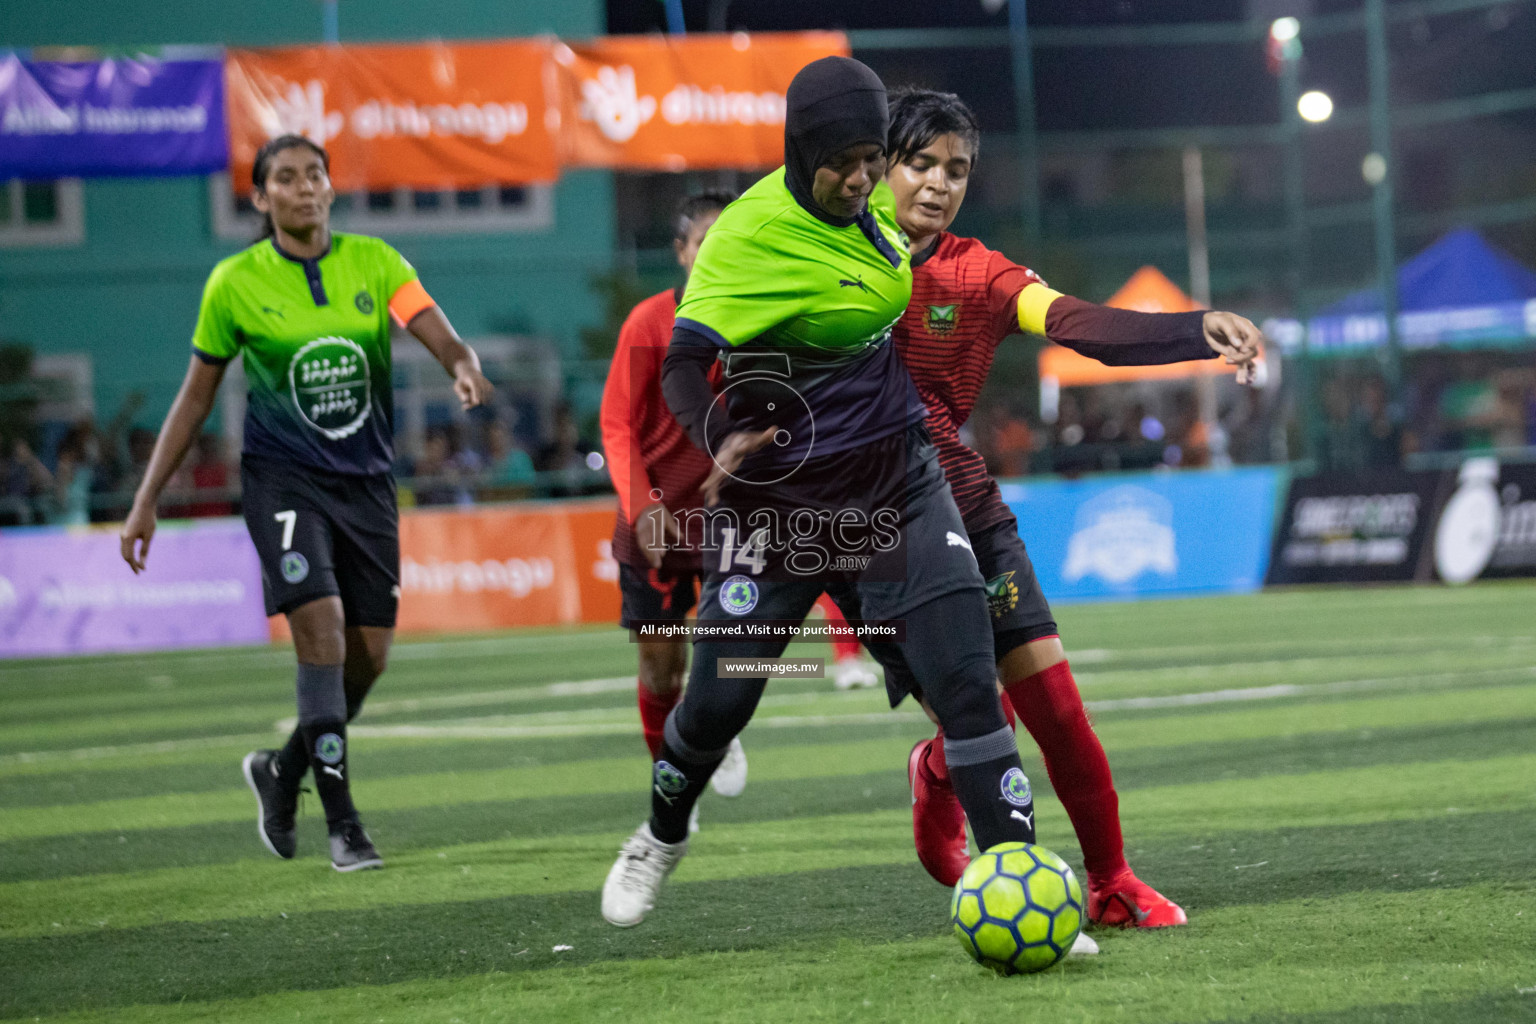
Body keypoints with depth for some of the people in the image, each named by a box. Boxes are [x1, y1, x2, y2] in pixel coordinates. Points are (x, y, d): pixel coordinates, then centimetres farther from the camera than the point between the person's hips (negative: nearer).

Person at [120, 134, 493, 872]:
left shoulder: (374, 263, 0)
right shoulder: (235, 283, -3)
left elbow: (442, 339, -13)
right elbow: (196, 397, 5)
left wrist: (465, 368, -38)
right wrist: (146, 501, 2)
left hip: (366, 480, 3)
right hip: (283, 479, -3)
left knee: (368, 654, 3)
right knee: (321, 628, -20)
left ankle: (282, 772, 30)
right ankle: (343, 825, -15)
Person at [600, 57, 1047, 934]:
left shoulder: (872, 203, 0)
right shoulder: (752, 236, -19)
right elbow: (685, 360, -26)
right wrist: (720, 439, -44)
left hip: (898, 482, 4)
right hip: (780, 495, -4)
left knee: (968, 685, -11)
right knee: (720, 698, 7)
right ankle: (662, 838, 39)